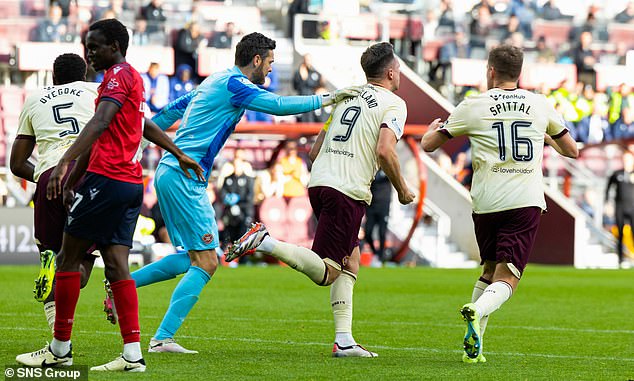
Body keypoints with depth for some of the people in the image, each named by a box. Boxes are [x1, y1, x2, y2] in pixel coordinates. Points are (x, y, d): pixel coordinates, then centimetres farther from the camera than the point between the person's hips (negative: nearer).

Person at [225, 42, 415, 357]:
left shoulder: (346, 98, 21)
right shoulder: (394, 104, 0)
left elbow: (315, 151, 21)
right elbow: (385, 151, -15)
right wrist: (402, 190, -1)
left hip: (318, 182, 8)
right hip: (348, 192, -8)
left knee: (351, 260, 16)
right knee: (326, 273, -8)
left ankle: (344, 340, 10)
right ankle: (265, 242, -25)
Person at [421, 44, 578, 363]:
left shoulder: (473, 106, 3)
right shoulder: (540, 105, 8)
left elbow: (429, 144, 10)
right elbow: (572, 151, 20)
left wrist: (433, 128, 34)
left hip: (486, 202, 1)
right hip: (526, 202, -1)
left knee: (490, 270, 20)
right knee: (507, 279, -5)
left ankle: (473, 346, 13)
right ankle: (478, 311, -36)